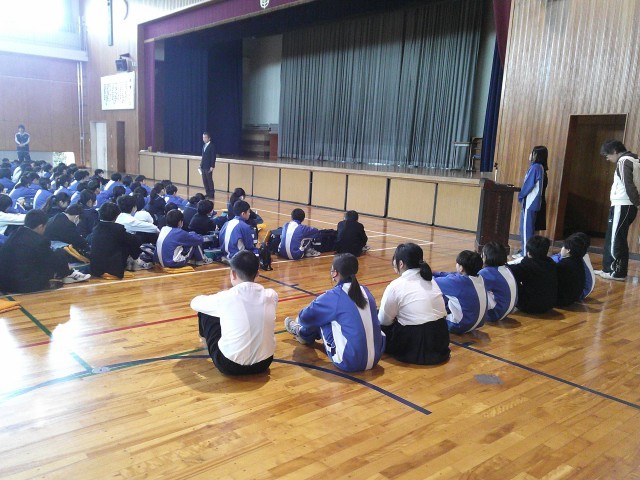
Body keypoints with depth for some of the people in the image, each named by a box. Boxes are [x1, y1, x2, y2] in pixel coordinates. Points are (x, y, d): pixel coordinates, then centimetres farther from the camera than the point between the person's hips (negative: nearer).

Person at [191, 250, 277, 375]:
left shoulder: (225, 298, -15)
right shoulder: (271, 295, -7)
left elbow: (195, 303, 6)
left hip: (229, 366, -3)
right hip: (264, 363, 4)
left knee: (204, 311, 15)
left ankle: (206, 338, 46)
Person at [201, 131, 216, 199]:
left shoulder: (212, 146, -9)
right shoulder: (204, 146, 15)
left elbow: (213, 157, -13)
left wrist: (212, 166, -17)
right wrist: (201, 165, 13)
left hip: (208, 167, -7)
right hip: (203, 167, 8)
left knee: (210, 181, -3)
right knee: (204, 181, 8)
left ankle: (211, 195, 3)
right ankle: (208, 194, 16)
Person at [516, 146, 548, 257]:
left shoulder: (535, 167, -15)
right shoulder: (540, 168, 13)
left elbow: (528, 185, -15)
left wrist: (520, 196, 0)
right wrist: (523, 195, 14)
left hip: (530, 202, -9)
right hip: (534, 202, 9)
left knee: (526, 227, -4)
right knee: (527, 227, 14)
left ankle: (526, 253, -1)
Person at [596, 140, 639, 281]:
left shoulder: (623, 161, -12)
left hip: (622, 206, -9)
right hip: (625, 206, 9)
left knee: (614, 239, -4)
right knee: (616, 239, 14)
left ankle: (617, 273, 0)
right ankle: (610, 269, 19)